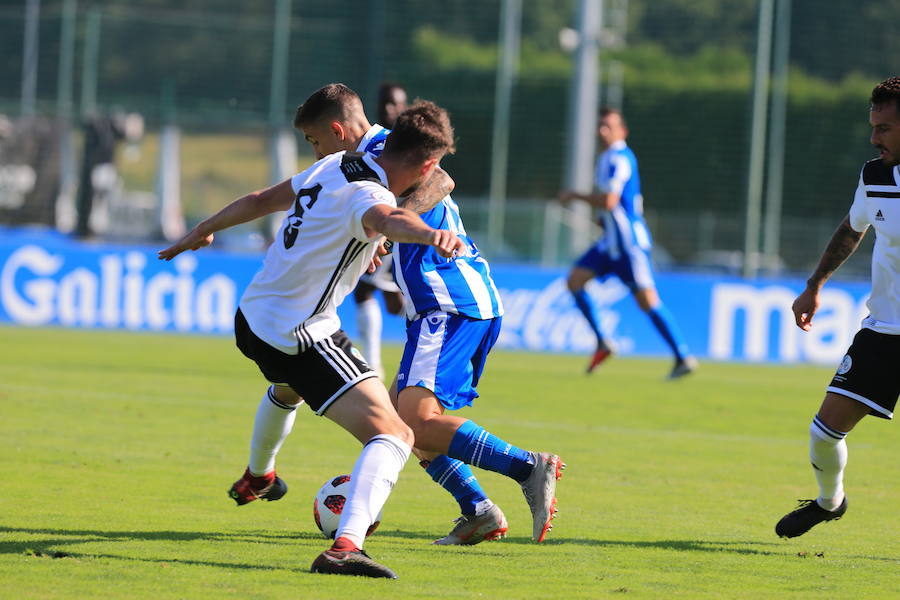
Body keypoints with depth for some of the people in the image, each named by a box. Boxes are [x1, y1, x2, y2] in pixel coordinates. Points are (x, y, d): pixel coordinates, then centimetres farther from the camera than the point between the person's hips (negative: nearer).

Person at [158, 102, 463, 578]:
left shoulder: (336, 166, 2)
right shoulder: (363, 194, -23)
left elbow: (260, 201, 16)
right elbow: (388, 218, -49)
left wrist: (201, 231, 32)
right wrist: (430, 235, -71)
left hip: (253, 318, 10)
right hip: (299, 337, -10)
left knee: (286, 388, 44)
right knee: (393, 434, -19)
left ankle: (255, 477, 71)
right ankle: (346, 546, -38)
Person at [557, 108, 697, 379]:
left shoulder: (618, 159, -14)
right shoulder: (608, 158, 16)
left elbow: (608, 201, -22)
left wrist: (575, 195, -10)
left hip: (629, 240, -10)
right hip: (611, 241, 10)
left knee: (646, 300, -12)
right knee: (575, 281, 5)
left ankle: (684, 357, -8)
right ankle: (602, 343, 10)